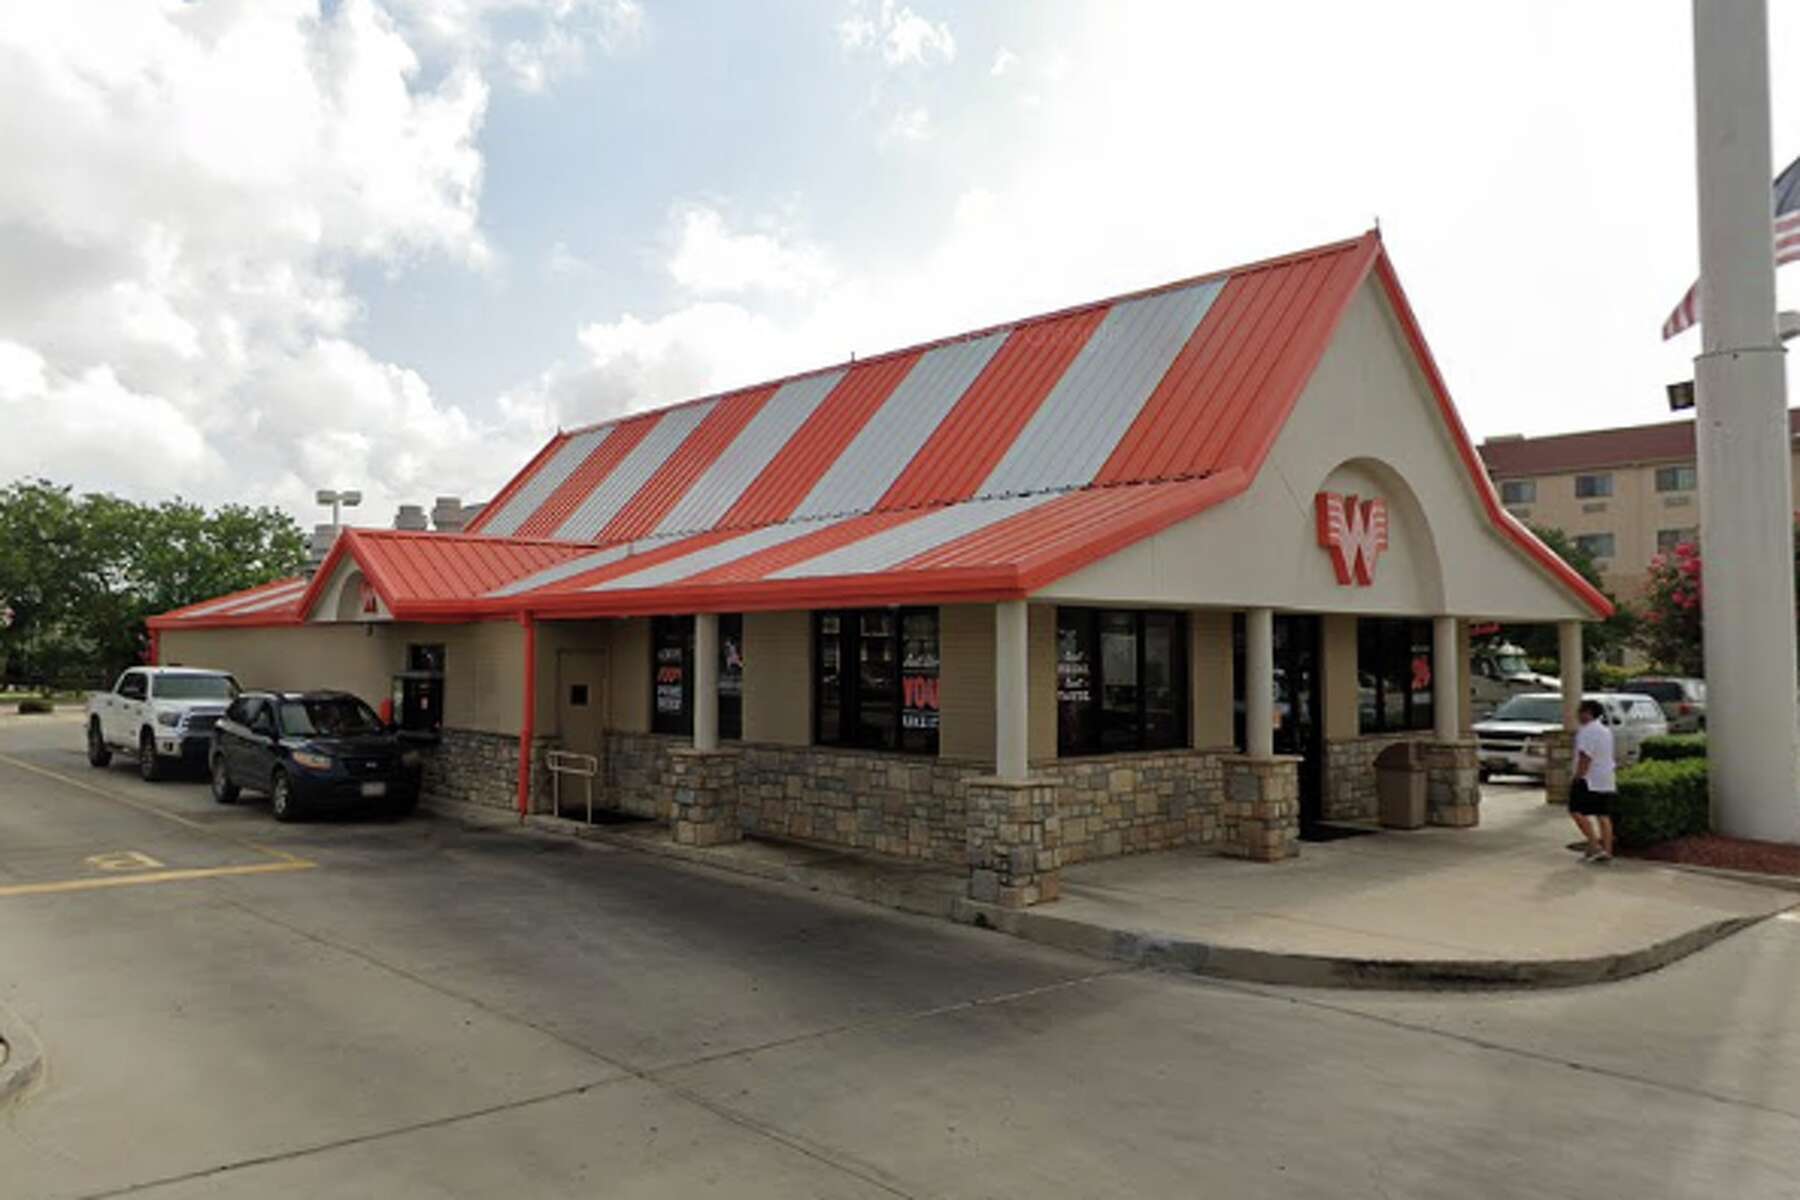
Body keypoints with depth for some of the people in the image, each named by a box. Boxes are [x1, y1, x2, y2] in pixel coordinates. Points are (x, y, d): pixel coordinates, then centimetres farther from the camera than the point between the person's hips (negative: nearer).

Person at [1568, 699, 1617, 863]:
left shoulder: (1588, 731, -14)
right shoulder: (1605, 730, 17)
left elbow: (1585, 756, -22)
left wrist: (1578, 776, -19)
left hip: (1589, 780, -9)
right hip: (1606, 780, 10)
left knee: (1577, 811, -5)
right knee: (1603, 815, 8)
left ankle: (1595, 846, -11)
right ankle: (1607, 851, 7)